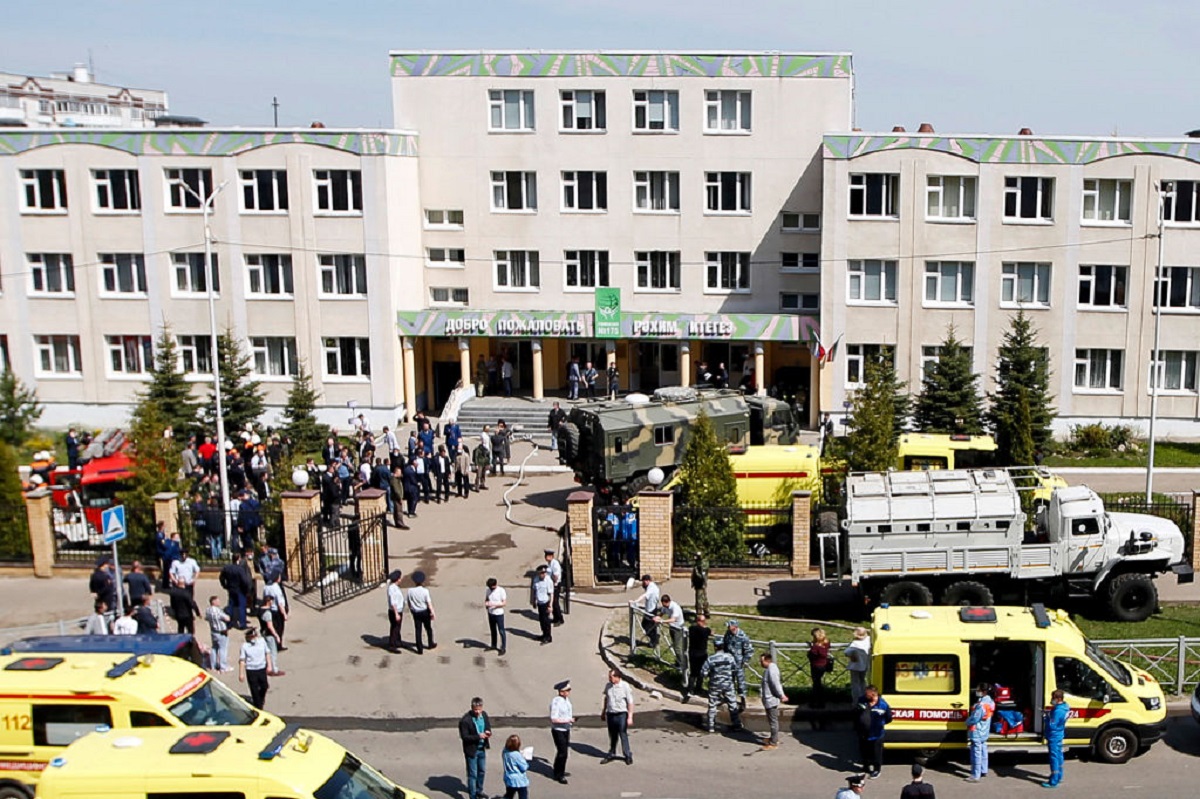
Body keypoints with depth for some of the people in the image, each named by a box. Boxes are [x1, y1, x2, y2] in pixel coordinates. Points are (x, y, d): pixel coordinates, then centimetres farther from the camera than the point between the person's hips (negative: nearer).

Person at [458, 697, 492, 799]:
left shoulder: (484, 715, -5)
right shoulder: (465, 720, -24)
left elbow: (488, 726, 11)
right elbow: (464, 737, -21)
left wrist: (488, 732, -12)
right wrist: (478, 736, -30)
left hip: (482, 748, 7)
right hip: (471, 750, -7)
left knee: (482, 771, 24)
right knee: (472, 774, 2)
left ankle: (479, 791, 44)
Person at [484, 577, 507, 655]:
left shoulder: (501, 591, -15)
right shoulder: (488, 590, 1)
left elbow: (504, 603, -15)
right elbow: (486, 599, 13)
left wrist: (494, 605, -26)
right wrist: (486, 603, -11)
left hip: (499, 614, -6)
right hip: (490, 613, 6)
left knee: (501, 631, 1)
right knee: (493, 630, 19)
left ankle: (503, 648, 8)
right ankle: (493, 645, 34)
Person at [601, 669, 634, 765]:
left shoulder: (625, 686, -13)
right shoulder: (608, 686, 1)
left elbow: (630, 702, -10)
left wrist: (630, 717, -13)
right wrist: (603, 712, 22)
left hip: (621, 714, -4)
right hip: (610, 714, 4)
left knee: (623, 735, 0)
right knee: (612, 736, 13)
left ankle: (628, 755, 13)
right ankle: (612, 754, 26)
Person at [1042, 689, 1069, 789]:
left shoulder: (1058, 711, -28)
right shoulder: (1064, 707, 2)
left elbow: (1052, 725, -29)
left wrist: (1045, 718, -14)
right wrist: (1049, 714, -1)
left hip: (1054, 736, -10)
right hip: (1059, 735, 10)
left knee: (1054, 758, -4)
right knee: (1058, 755, 22)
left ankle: (1053, 782, 1)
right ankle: (1058, 776, 38)